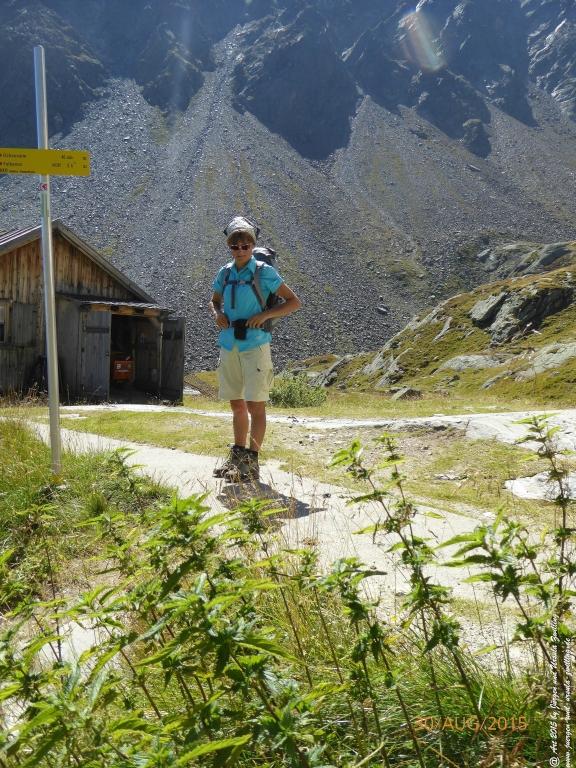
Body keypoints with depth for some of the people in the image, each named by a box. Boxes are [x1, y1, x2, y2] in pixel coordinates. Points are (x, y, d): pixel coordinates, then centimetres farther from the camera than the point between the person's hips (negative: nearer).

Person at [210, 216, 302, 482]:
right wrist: (217, 314, 2)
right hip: (229, 345, 5)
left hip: (255, 344, -5)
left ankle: (252, 462, 3)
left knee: (255, 405, -4)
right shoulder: (225, 273, 8)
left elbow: (294, 302, -5)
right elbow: (214, 300, 25)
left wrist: (264, 314, -16)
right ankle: (237, 456, 26)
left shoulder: (264, 273, -5)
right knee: (237, 404, 14)